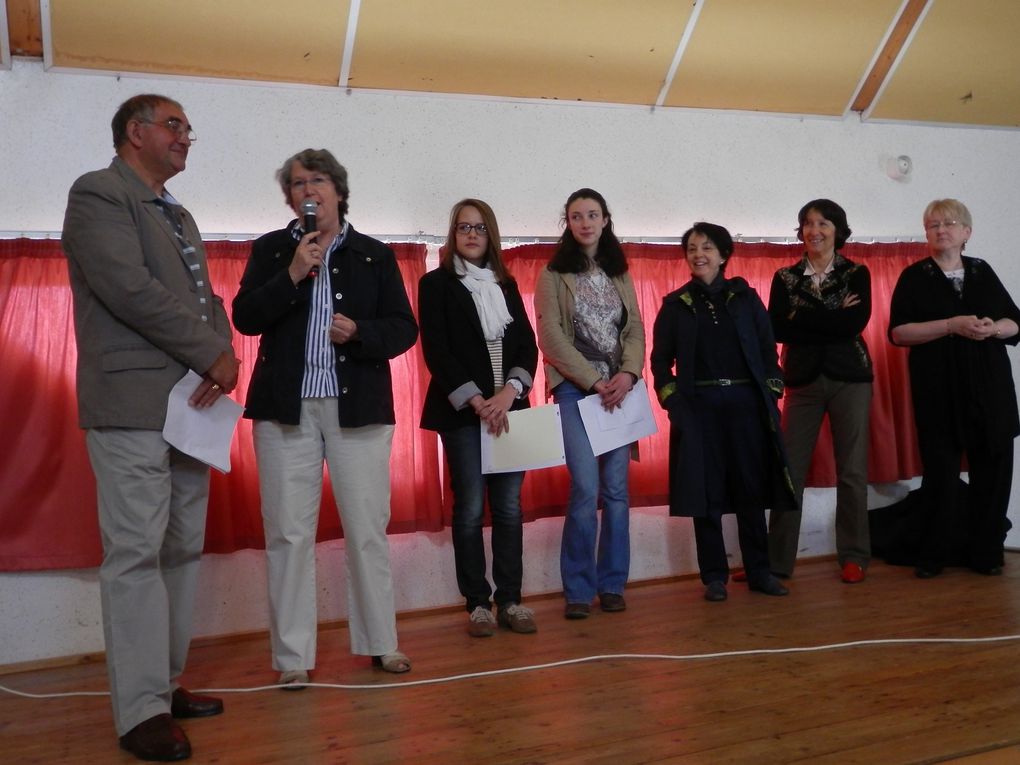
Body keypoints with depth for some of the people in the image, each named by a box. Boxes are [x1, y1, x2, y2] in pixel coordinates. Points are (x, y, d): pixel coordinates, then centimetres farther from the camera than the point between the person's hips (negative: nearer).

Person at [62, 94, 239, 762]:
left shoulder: (179, 216, 23)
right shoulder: (99, 194, -3)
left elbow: (206, 297, 17)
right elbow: (129, 287, -16)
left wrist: (223, 354, -4)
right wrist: (213, 354, -13)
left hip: (191, 402, 9)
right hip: (133, 404, -8)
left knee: (183, 551, 10)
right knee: (137, 554, -6)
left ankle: (168, 683, 20)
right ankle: (142, 711, 0)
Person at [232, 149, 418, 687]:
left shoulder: (375, 255, 9)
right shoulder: (271, 249, 10)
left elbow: (403, 328, 5)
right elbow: (245, 318, -1)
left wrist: (360, 333, -13)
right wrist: (292, 275, -12)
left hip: (358, 405, 0)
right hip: (286, 406, 0)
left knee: (368, 528, 4)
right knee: (289, 532, 1)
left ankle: (379, 642, 19)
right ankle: (293, 656, 12)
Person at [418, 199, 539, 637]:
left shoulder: (506, 284, 15)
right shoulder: (436, 284, 2)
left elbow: (527, 345, 7)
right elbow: (436, 352, -6)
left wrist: (509, 391, -10)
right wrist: (477, 402, -13)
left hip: (508, 409, 4)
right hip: (462, 413, -4)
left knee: (509, 508, 4)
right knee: (470, 509, -2)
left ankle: (510, 601, 11)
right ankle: (477, 604, 8)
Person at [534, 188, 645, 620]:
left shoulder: (620, 274, 15)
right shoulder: (554, 274, 3)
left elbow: (635, 329, 8)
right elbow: (550, 337, -6)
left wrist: (627, 374, -11)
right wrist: (594, 381, -12)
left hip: (619, 387, 4)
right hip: (575, 389, -4)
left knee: (616, 488, 3)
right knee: (586, 489, -11)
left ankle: (611, 584, 13)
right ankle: (578, 589, 1)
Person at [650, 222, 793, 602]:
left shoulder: (746, 297, 8)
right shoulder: (675, 304, 6)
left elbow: (768, 350, 8)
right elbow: (660, 360, 5)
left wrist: (771, 395, -1)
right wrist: (672, 402, -5)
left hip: (745, 403, 1)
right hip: (698, 407, -1)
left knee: (752, 488, 5)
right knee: (706, 492, 1)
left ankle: (759, 571, 17)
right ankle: (714, 577, 12)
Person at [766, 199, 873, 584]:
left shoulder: (857, 273, 4)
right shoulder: (785, 277, 7)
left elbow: (855, 324, -12)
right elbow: (776, 329, -7)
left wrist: (801, 319, -11)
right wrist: (832, 318, -11)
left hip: (849, 378, -1)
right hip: (803, 378, 1)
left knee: (852, 470, 4)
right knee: (790, 469, -2)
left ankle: (853, 556, 16)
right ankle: (776, 560, 5)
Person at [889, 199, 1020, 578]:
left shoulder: (982, 271, 13)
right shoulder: (914, 277, 3)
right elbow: (898, 332, -8)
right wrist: (952, 325, -17)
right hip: (939, 388, -3)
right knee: (941, 469, -2)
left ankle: (985, 551, 15)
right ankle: (936, 553, 9)